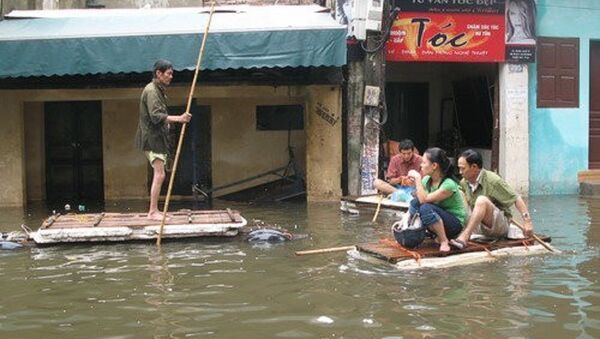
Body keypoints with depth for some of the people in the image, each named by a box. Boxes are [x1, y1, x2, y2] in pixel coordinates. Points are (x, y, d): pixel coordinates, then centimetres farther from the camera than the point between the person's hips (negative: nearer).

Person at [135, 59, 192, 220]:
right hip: (152, 137, -11)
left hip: (157, 137, 11)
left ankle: (154, 210, 17)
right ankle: (153, 211, -10)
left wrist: (169, 121, 14)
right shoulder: (151, 91, -15)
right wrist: (178, 118, -29)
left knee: (158, 174, 12)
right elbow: (156, 116, -25)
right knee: (159, 174, -13)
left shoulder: (159, 90, 18)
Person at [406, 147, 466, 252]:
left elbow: (424, 199, -30)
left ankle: (444, 241, -18)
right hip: (438, 220, 6)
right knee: (415, 201, -17)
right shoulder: (427, 180, -3)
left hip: (455, 223, -6)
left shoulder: (449, 185, -25)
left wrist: (417, 178, -27)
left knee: (426, 207, -32)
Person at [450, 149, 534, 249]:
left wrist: (527, 221, -24)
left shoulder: (493, 180, -15)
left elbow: (516, 199, -16)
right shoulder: (464, 183, 4)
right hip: (481, 227, 7)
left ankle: (464, 237, -47)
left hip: (500, 225, -7)